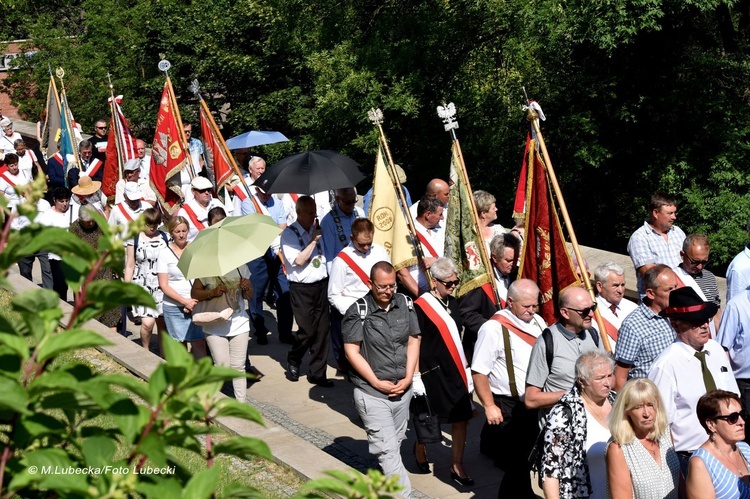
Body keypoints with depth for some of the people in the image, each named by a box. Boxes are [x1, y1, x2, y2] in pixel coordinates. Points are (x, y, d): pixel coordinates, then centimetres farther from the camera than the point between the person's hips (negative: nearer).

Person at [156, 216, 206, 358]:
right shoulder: (165, 254, 0)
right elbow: (164, 285, -3)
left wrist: (196, 300, -6)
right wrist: (185, 301, -13)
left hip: (197, 304, 1)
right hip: (174, 307, -1)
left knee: (199, 342, -5)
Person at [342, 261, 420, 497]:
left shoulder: (405, 304, 3)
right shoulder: (358, 311, -12)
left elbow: (413, 340, 7)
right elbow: (352, 351, -11)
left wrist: (408, 377, -3)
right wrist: (377, 382, -13)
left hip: (402, 389, 5)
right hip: (372, 393, -5)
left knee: (395, 444, 15)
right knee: (387, 448, -7)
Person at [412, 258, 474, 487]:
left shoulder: (453, 303, 8)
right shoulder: (422, 306, -13)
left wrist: (466, 369, 15)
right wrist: (416, 377, -13)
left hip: (455, 371, 6)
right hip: (433, 371, -6)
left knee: (461, 418, 5)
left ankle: (457, 466, 15)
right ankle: (420, 448, 37)